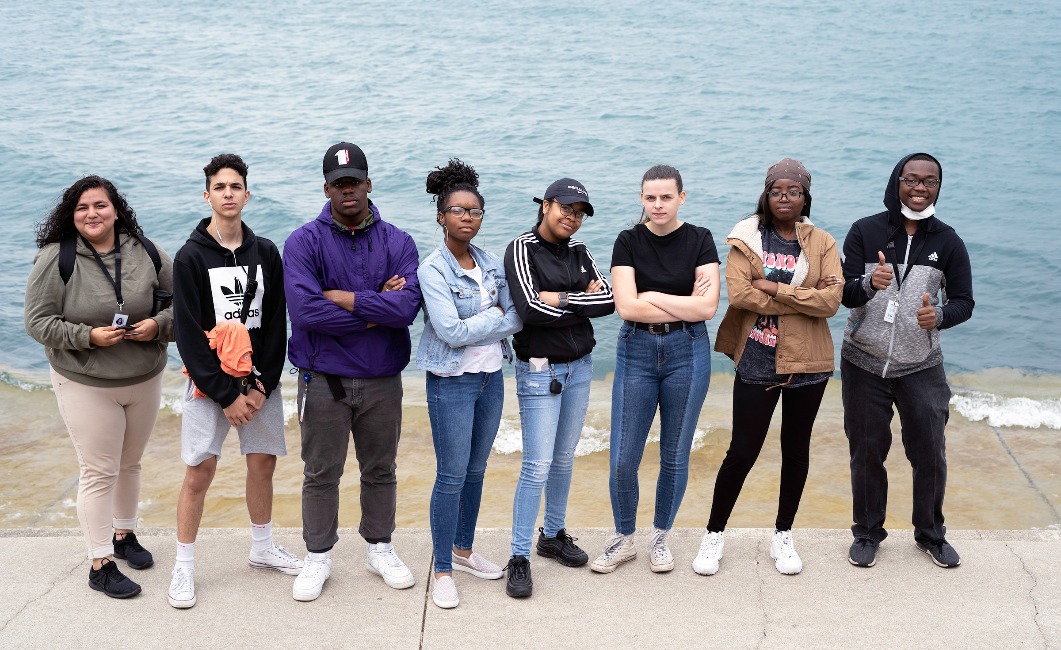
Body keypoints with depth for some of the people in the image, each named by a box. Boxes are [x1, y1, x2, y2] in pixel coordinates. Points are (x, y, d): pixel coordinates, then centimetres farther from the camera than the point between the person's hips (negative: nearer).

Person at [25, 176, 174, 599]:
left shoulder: (146, 253, -4)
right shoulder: (55, 259, -12)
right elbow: (38, 322, -11)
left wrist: (159, 324, -16)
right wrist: (88, 336, -22)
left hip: (145, 380, 4)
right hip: (85, 385, -4)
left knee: (130, 464, 19)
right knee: (99, 472, -1)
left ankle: (124, 534, 39)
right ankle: (100, 564, 8)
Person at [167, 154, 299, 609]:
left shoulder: (266, 253, 4)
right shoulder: (191, 256, -6)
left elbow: (277, 325, 3)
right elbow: (189, 334, -9)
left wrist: (262, 385, -7)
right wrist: (226, 395, -13)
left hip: (260, 380, 3)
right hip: (208, 382, -3)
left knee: (263, 464, 9)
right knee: (199, 471, -3)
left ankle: (262, 548, 28)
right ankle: (184, 567, 9)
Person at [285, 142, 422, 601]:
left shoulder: (397, 242, 0)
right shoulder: (304, 243, -6)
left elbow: (407, 306, -16)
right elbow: (305, 310, -21)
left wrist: (343, 298, -17)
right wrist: (375, 312, -14)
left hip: (382, 380, 2)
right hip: (324, 379, -2)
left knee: (381, 471, 15)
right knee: (321, 473, 8)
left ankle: (380, 549, 32)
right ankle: (318, 557, 24)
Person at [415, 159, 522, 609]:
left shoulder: (491, 264, 6)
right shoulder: (432, 269, -13)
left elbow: (515, 316, 0)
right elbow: (452, 331, -20)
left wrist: (485, 321, -17)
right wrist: (502, 318, -12)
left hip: (491, 376, 6)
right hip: (452, 381, -6)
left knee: (476, 470, 15)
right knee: (452, 476, -1)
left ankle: (463, 550, 31)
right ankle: (442, 570, 10)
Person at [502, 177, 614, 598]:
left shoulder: (579, 252, 8)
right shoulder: (522, 249, -10)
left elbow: (608, 299, -3)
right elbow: (531, 309, -23)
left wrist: (562, 300, -15)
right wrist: (583, 303, -11)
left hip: (580, 366, 6)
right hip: (539, 370, -6)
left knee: (564, 458, 15)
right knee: (537, 464, -9)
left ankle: (553, 535, 30)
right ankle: (519, 557, -1)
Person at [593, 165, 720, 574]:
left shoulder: (699, 240, -1)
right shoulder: (629, 241, -1)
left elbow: (708, 307, -10)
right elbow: (626, 307, -12)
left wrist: (652, 297, -10)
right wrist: (685, 305, -11)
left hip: (687, 352, 0)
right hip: (636, 352, 0)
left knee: (675, 456, 9)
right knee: (623, 459, 0)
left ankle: (660, 538, 28)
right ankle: (623, 540, 21)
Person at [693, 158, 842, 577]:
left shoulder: (822, 243, 2)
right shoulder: (748, 238, -2)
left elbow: (831, 301, -12)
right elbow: (738, 293, -17)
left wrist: (774, 289, -17)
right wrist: (805, 298, -15)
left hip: (807, 363, 2)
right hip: (757, 362, -2)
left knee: (796, 449, 12)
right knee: (742, 452, 0)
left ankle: (783, 535, 28)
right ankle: (714, 534, 16)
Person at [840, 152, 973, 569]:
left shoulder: (947, 241, -2)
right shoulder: (865, 232, -6)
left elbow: (964, 301, -1)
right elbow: (844, 293, -10)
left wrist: (940, 315, -24)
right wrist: (870, 283, -32)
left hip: (921, 367, 1)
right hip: (864, 363, -1)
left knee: (930, 454, 6)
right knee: (866, 453, 9)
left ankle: (931, 534, 27)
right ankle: (867, 534, 25)